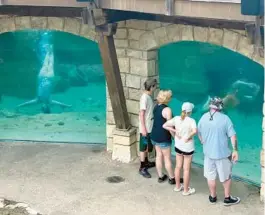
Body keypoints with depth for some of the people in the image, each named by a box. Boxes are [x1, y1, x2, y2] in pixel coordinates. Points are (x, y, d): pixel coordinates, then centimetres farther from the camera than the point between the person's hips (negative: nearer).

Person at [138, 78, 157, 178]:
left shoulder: (149, 96, 6)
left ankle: (146, 162, 36)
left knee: (147, 146, 21)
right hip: (145, 128, -9)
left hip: (150, 127, 9)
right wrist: (143, 128, -23)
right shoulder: (144, 97, -22)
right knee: (144, 147, -1)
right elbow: (141, 114, -23)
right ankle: (142, 168, 5)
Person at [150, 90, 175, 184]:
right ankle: (172, 178, 17)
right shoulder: (167, 110, -22)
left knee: (159, 156, 17)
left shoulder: (156, 106, 4)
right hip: (163, 137, -8)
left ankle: (160, 176, 25)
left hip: (155, 135, 8)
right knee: (167, 158, 5)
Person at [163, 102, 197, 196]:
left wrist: (174, 130, -5)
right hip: (188, 147, -5)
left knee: (178, 167, 19)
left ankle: (178, 186, 33)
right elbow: (195, 131, -37)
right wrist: (189, 136, -20)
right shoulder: (191, 120, -20)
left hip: (178, 146, 5)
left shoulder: (176, 118, -5)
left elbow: (165, 125, -6)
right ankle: (186, 190, 17)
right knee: (186, 169, 6)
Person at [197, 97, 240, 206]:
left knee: (210, 176, 16)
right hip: (223, 153, -3)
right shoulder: (225, 118, -15)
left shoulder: (203, 117, -2)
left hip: (208, 152, 4)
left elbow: (199, 134, 11)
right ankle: (227, 198, 22)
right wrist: (235, 150, -10)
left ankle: (213, 197, 28)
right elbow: (233, 136, -16)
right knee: (226, 176, 13)